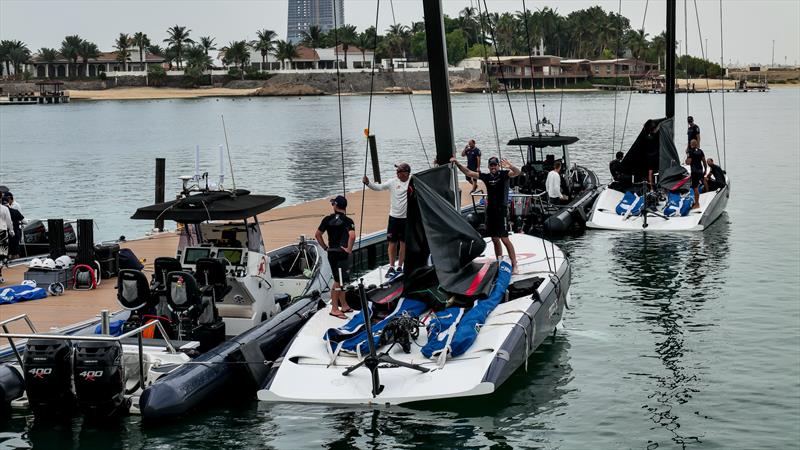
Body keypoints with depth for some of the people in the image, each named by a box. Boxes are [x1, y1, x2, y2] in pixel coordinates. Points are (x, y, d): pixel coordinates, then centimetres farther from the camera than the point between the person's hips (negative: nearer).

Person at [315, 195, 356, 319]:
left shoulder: (328, 219, 3)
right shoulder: (347, 221, -12)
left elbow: (317, 235, 6)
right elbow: (352, 236, -27)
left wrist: (325, 247, 12)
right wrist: (349, 249, -15)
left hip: (331, 253, 6)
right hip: (342, 253, -6)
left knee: (340, 281, 17)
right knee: (338, 282, -2)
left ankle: (344, 305, 26)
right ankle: (334, 308, 1)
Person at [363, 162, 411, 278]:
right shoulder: (393, 182, -2)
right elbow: (379, 187, -4)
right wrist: (368, 183, -19)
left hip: (407, 218, -1)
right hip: (394, 216, 1)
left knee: (403, 243, 8)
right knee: (392, 243, 3)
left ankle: (400, 267, 19)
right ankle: (391, 267, 12)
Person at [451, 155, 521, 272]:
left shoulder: (503, 174, -4)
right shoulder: (486, 176, 9)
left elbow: (517, 172, -23)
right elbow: (468, 172, 12)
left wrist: (510, 166, -44)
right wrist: (457, 163, 3)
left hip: (501, 211, -6)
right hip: (490, 210, 6)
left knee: (504, 239, -11)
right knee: (495, 239, 10)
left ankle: (514, 264, -8)